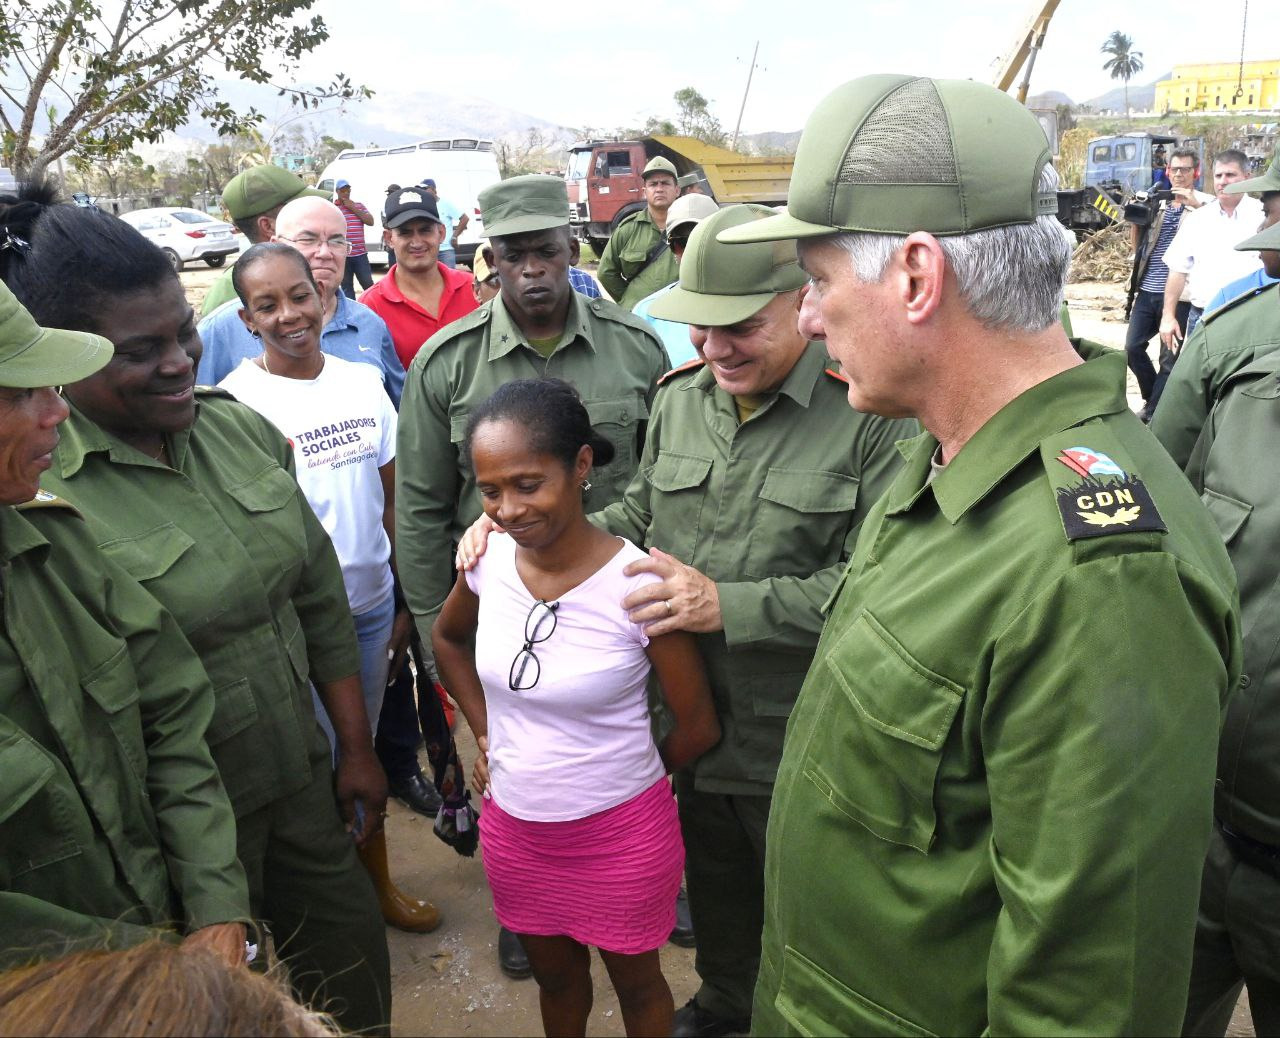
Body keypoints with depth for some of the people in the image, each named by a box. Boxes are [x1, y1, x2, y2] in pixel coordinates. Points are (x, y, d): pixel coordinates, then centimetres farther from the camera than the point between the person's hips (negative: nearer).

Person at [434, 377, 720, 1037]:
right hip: (513, 828, 4)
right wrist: (485, 731, 6)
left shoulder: (639, 583, -25)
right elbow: (447, 637, 13)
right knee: (554, 975, 28)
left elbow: (698, 729, -13)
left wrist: (618, 779, 2)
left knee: (635, 983, 22)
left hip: (622, 834, -4)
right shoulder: (488, 560, -11)